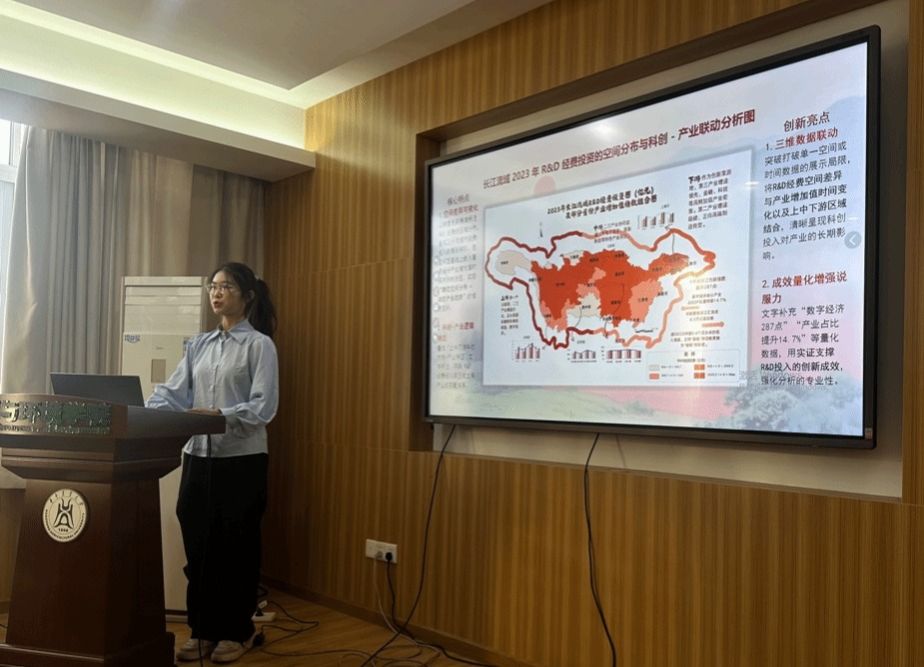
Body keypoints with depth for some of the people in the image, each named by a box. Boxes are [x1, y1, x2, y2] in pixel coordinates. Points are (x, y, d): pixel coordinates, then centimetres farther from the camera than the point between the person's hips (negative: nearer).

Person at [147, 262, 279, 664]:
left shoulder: (259, 344, -5)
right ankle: (203, 629, 24)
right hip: (198, 456, 5)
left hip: (242, 459, -5)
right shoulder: (199, 345, 12)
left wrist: (220, 415, -26)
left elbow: (263, 407, -14)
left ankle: (237, 631, 21)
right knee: (198, 546, 10)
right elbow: (173, 393, 5)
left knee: (236, 547, 6)